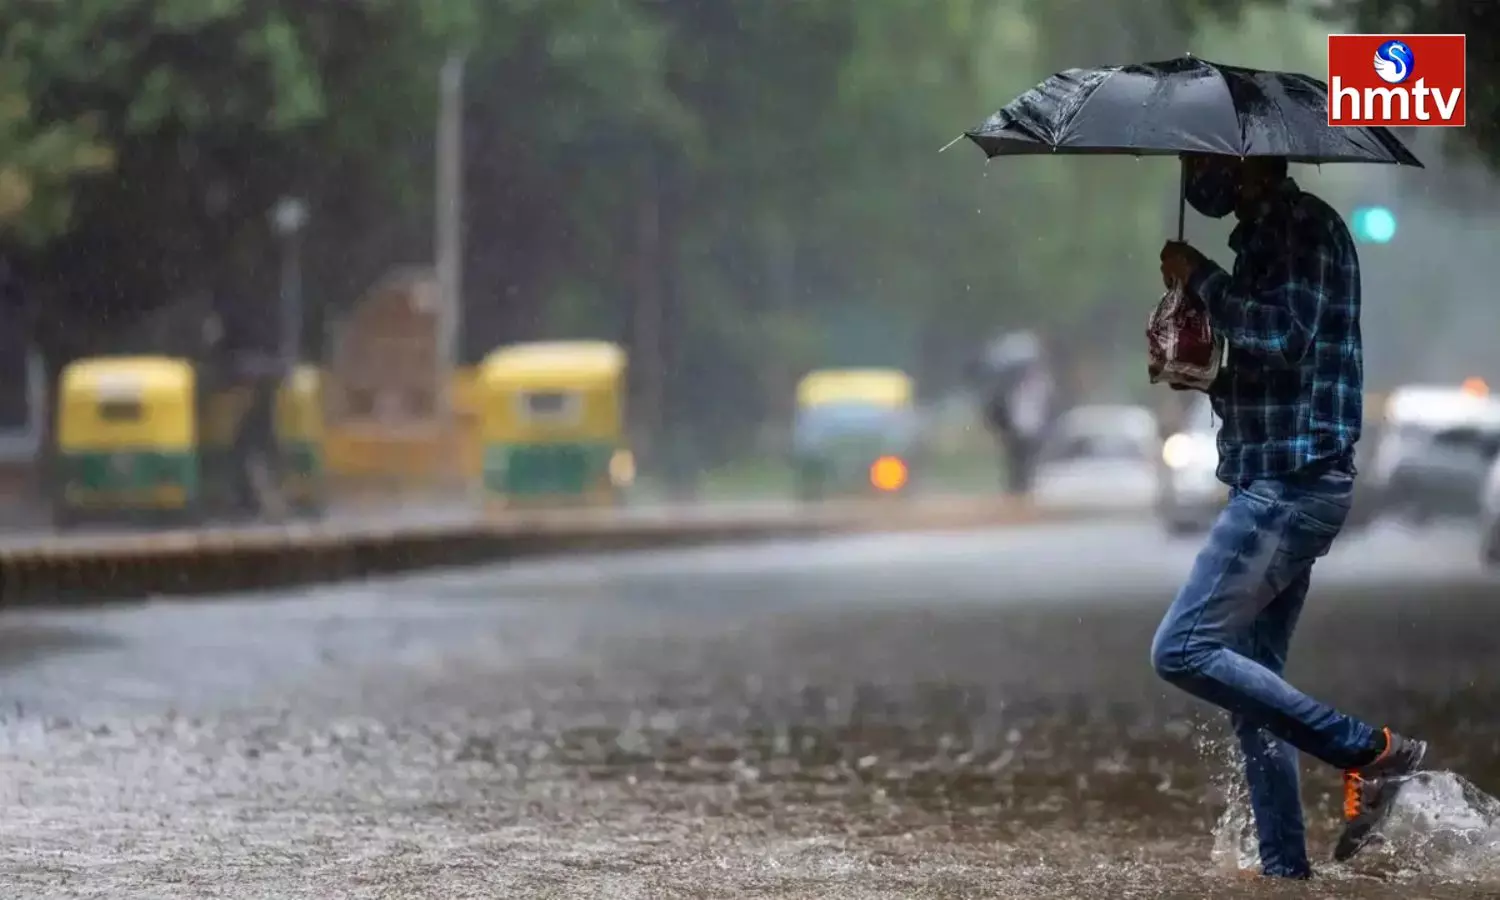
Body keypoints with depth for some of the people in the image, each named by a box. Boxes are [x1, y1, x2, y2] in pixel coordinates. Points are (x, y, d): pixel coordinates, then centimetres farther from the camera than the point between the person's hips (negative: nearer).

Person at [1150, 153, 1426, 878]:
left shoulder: (1304, 227, -10)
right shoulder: (1264, 235, 19)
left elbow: (1284, 338, -24)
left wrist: (1201, 279, -13)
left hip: (1293, 483, -10)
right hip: (1275, 485, 10)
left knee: (1182, 648, -15)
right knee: (1251, 682, 11)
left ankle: (1370, 752, -13)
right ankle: (1285, 868, 12)